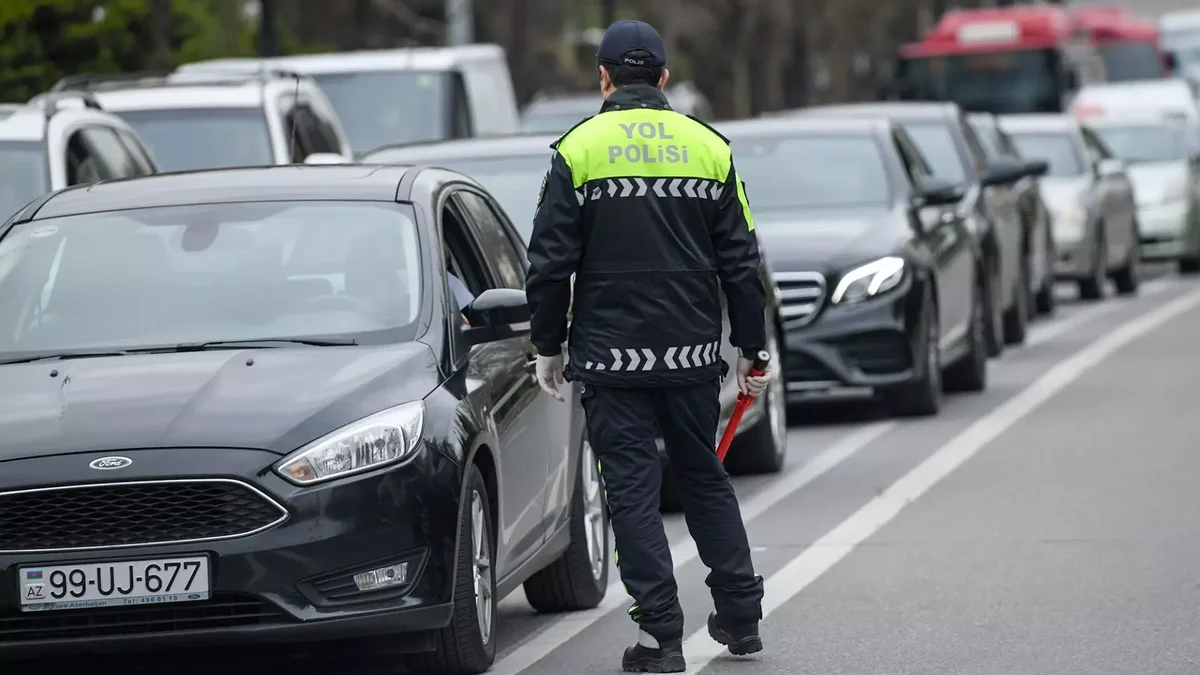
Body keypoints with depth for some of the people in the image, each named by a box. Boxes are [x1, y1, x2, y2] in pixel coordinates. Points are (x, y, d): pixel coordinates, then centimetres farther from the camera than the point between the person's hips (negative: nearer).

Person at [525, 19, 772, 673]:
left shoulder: (577, 151, -5)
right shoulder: (708, 147, 5)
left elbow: (549, 263, -5)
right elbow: (741, 263, 6)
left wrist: (549, 347, 6)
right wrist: (750, 350, 14)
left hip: (612, 356, -3)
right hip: (693, 354, 3)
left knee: (633, 490, 1)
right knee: (705, 478, 18)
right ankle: (739, 616, 21)